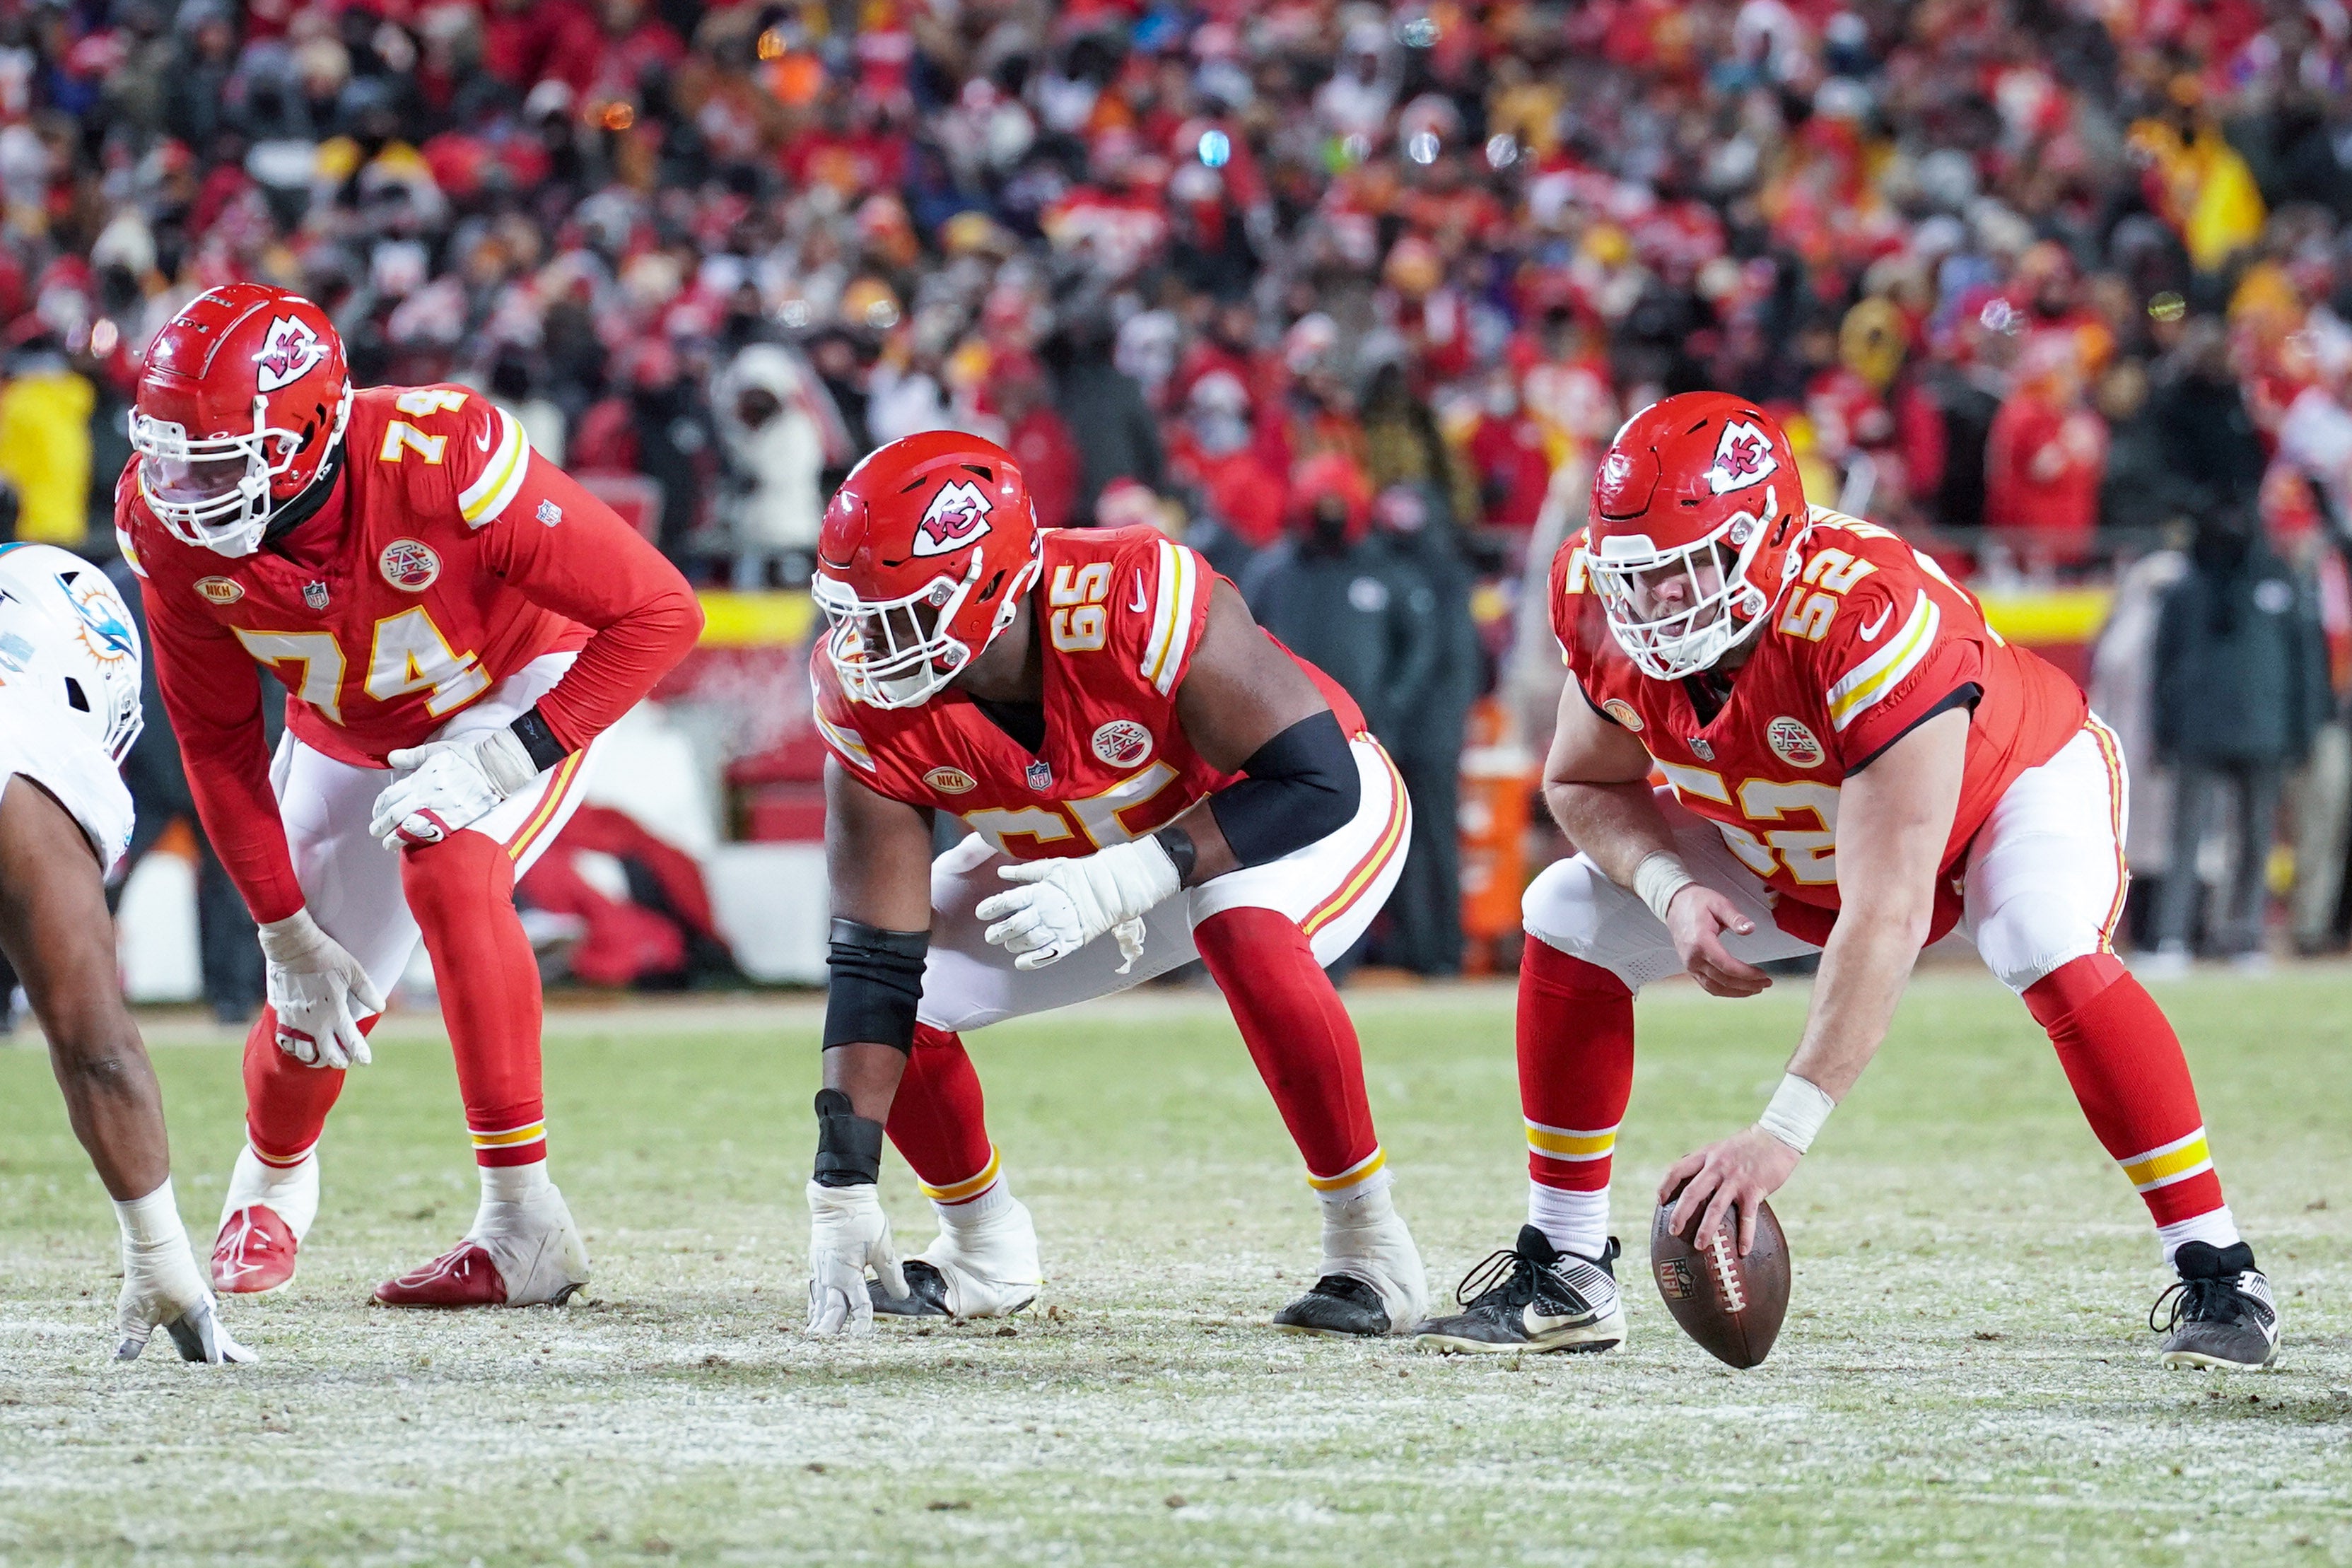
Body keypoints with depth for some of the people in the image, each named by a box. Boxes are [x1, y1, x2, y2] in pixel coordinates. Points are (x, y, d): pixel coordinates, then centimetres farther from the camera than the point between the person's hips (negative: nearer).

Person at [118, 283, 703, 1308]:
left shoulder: (437, 463, -39)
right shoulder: (173, 528, -24)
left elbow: (658, 611, -31)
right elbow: (217, 742, -9)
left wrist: (508, 760, -36)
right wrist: (288, 934, -10)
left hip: (516, 694, -4)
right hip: (348, 728, 4)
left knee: (446, 870, -32)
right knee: (315, 1011, 5)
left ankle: (523, 1223, -26)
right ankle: (272, 1181, 43)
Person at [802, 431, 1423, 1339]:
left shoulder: (1133, 605, -39)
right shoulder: (874, 707, -25)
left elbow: (1318, 782, -34)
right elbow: (876, 964, -22)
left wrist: (1119, 885, -43)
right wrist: (843, 1196, -28)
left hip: (1297, 810, -5)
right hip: (1079, 855, 5)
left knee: (1247, 934, -36)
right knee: (908, 992, -10)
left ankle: (1368, 1243, -20)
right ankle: (983, 1249, 18)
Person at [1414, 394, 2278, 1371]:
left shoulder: (1867, 623, -44)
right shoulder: (1605, 609, -26)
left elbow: (1884, 919, -46)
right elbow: (1587, 785, -5)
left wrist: (1784, 1131, -51)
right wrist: (1672, 891, -28)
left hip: (2013, 783, -6)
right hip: (1790, 843, 6)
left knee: (2051, 955, -35)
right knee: (1570, 925, -6)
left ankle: (2218, 1279, -26)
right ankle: (1566, 1279, 4)